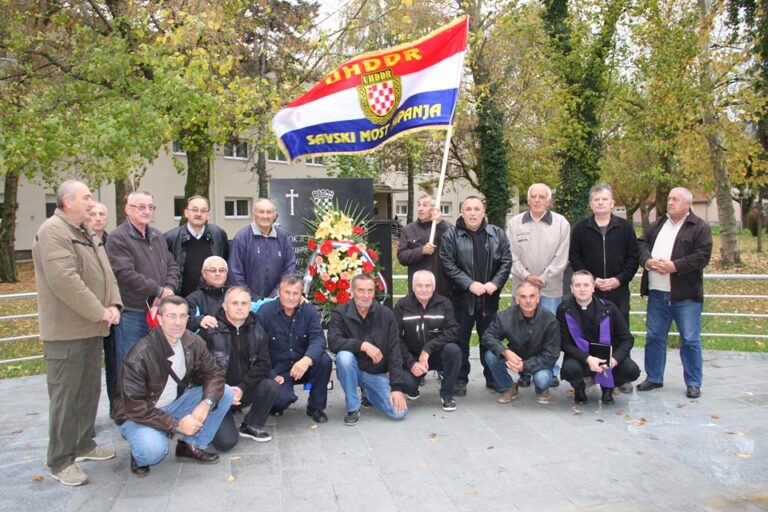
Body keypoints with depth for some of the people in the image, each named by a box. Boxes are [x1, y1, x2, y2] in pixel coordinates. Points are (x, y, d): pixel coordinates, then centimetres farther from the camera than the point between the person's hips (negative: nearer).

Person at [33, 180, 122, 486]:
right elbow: (64, 280, -25)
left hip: (91, 328, 9)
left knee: (89, 390, 17)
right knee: (65, 396, -1)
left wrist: (113, 304, -1)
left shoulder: (85, 234, 16)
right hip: (66, 331, -9)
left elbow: (105, 273, 16)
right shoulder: (53, 231, -15)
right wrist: (99, 312, -19)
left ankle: (84, 444, 32)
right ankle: (60, 462, 10)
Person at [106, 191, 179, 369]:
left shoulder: (158, 236, 14)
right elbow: (125, 274, -20)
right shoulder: (118, 238, -11)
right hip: (131, 313, -7)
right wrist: (159, 290, -14)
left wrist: (169, 289, -6)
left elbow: (172, 265, 14)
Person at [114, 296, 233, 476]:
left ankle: (191, 446, 5)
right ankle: (140, 457, 3)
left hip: (174, 403, 6)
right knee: (154, 450, -36)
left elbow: (214, 373, -5)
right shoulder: (140, 355, -27)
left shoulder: (194, 343, -10)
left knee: (224, 393, -11)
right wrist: (176, 425, -28)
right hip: (137, 415, -6)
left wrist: (206, 403, -25)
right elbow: (135, 406, -26)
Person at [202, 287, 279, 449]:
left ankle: (252, 426, 2)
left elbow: (263, 364, -6)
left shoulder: (257, 332, 1)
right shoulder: (211, 331, -12)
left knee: (271, 386, -23)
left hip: (245, 391, 4)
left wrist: (242, 388, -19)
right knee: (226, 442, -20)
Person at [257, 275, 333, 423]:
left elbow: (318, 338, -19)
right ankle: (277, 404, 12)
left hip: (303, 366, 3)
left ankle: (316, 407, -4)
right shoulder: (265, 311, -11)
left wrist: (307, 360, -39)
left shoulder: (310, 311, -5)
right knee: (282, 398, -30)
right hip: (277, 369, -2)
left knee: (324, 360, -27)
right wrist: (268, 375, -19)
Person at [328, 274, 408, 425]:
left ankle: (368, 393, 19)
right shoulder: (340, 313, -11)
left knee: (399, 412, -14)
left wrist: (397, 387, -14)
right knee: (344, 356, -34)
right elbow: (333, 342, -26)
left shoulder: (386, 315, -8)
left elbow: (394, 352, -9)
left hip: (377, 374, 2)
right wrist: (363, 345, -36)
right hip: (352, 370, -2)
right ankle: (353, 408, -13)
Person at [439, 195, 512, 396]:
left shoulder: (497, 234, 5)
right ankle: (460, 380, 19)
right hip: (462, 298, -2)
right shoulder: (451, 235, -3)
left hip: (489, 298, 2)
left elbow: (506, 261, 2)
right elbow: (448, 264, -10)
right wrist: (469, 284, -18)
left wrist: (495, 283, -12)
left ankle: (492, 378, 27)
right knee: (461, 341, 7)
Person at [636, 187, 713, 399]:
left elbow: (702, 256, -13)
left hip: (686, 295, -5)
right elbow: (642, 244, 8)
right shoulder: (657, 224, 13)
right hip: (657, 293, 5)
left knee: (690, 340, 3)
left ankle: (693, 383, 16)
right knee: (654, 337, 11)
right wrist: (648, 261, -12)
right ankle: (653, 378, 24)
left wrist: (674, 266, -20)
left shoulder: (700, 227, -4)